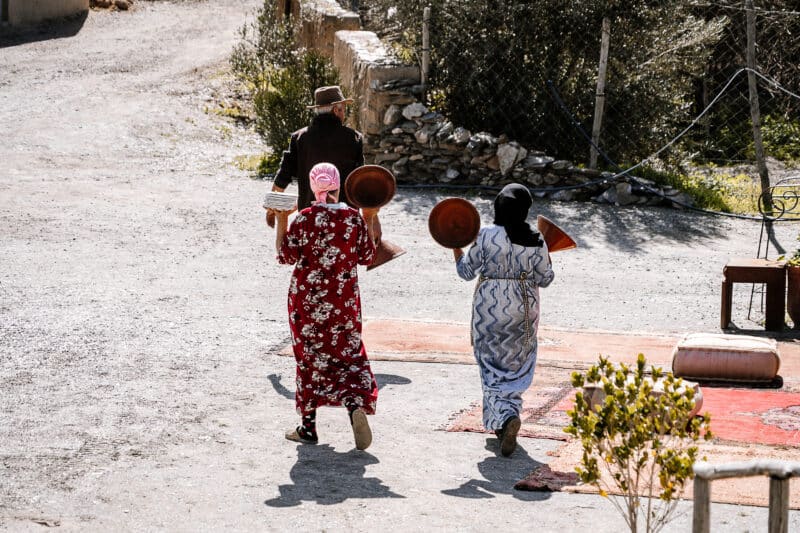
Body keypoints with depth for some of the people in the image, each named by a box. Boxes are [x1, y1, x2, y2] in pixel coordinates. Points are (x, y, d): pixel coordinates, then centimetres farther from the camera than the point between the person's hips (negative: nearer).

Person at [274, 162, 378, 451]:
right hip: (344, 300, 2)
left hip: (307, 299, -2)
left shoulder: (305, 219, -14)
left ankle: (308, 426, 15)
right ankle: (357, 404, -14)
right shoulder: (355, 218, -5)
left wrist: (281, 220, -1)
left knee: (310, 354, 10)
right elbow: (367, 256, 6)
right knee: (349, 352, 12)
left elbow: (286, 255, -7)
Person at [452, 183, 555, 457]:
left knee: (493, 367, 4)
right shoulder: (536, 241, -6)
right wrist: (546, 257, 19)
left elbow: (466, 271, -4)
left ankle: (506, 416, -16)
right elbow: (544, 279, 2)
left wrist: (456, 247, 12)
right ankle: (506, 419, 20)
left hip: (489, 306, -2)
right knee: (515, 366, 16)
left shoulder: (485, 236, -12)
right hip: (524, 308, 2)